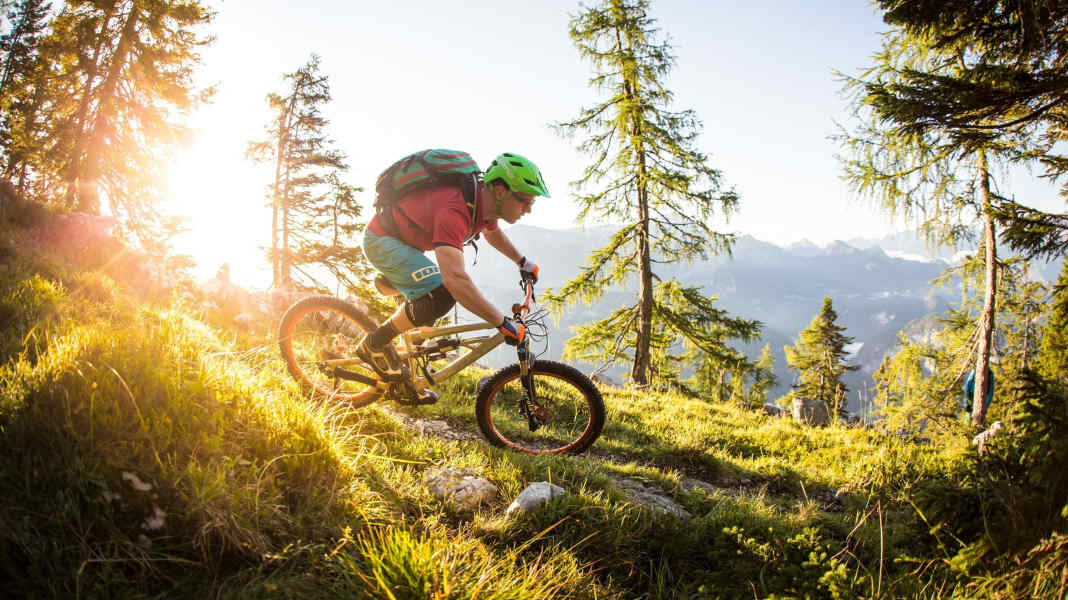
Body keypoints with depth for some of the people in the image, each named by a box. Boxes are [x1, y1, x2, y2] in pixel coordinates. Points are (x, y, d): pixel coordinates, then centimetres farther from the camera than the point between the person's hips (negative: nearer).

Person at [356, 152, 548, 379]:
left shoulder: (484, 201, -8)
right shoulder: (454, 210, -37)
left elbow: (492, 232, 19)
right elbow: (455, 279, -47)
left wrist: (522, 261, 25)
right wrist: (503, 323, -43)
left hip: (405, 241, 10)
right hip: (382, 239, -10)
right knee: (441, 295, -26)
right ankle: (374, 343, -10)